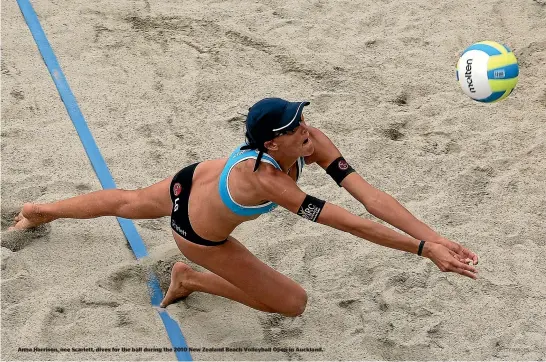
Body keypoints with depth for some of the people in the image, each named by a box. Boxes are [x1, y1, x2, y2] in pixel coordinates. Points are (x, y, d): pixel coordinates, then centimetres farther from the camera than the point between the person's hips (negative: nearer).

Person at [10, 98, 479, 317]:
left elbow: (370, 195, -35)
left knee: (129, 201, 34)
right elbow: (349, 222, -47)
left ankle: (41, 210, 59)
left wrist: (436, 236, -41)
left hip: (198, 180, 7)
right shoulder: (263, 176, -46)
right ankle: (190, 278, 15)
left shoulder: (312, 142, -28)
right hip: (197, 233, -6)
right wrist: (424, 249, -47)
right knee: (293, 302, -1)